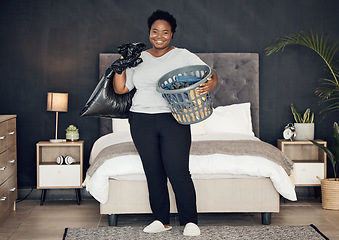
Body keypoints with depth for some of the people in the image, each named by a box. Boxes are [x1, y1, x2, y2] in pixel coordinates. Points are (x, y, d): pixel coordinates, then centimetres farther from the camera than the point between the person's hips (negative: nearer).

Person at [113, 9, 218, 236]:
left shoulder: (183, 56, 4)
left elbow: (211, 74, -1)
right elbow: (120, 88, 13)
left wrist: (210, 84, -24)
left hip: (174, 120, -3)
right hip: (142, 122, 3)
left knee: (178, 172, -9)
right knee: (153, 173, 7)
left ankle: (190, 221, 3)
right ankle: (161, 220, 18)